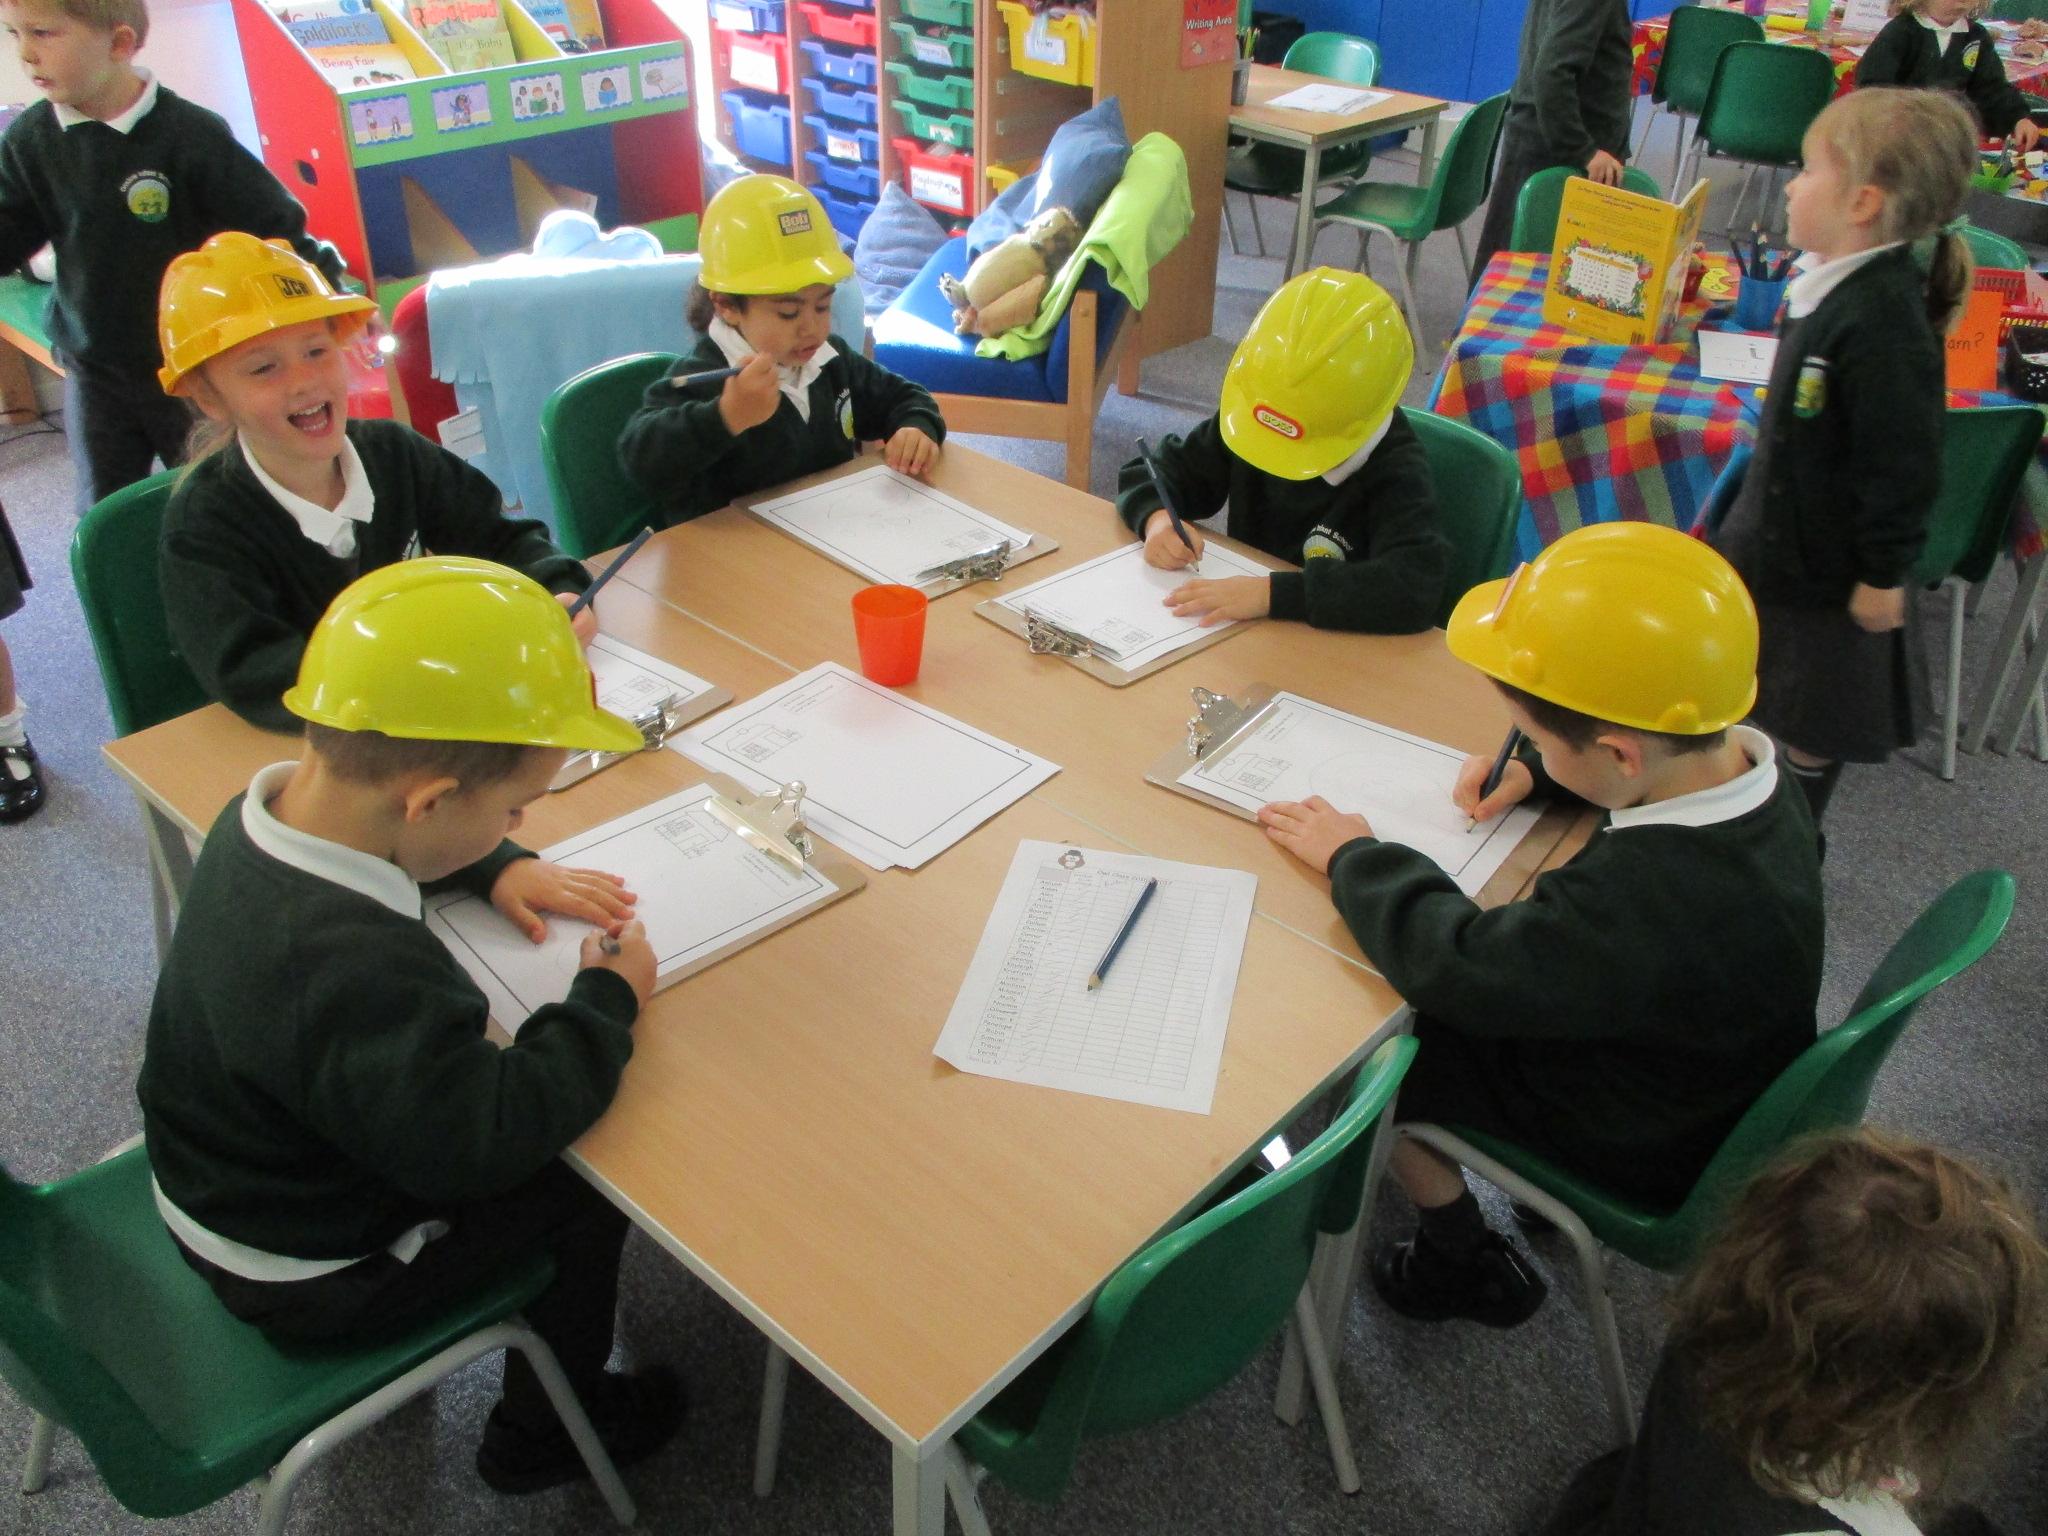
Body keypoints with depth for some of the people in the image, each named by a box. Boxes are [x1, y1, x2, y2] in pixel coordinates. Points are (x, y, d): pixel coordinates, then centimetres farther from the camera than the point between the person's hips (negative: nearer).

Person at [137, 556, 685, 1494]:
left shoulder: (269, 809, -13)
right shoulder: (353, 967, -42)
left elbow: (377, 845, 10)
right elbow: (481, 1139, -36)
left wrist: (498, 869, -5)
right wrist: (605, 1003, -24)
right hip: (307, 1277, -8)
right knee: (584, 1181, 4)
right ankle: (543, 1435, 27)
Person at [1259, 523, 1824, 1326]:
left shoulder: (1644, 900, -43)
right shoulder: (1748, 767, -15)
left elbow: (1458, 968, -34)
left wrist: (1354, 857, -19)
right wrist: (1535, 770, -6)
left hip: (1637, 1148, -8)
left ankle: (1468, 1264, 21)